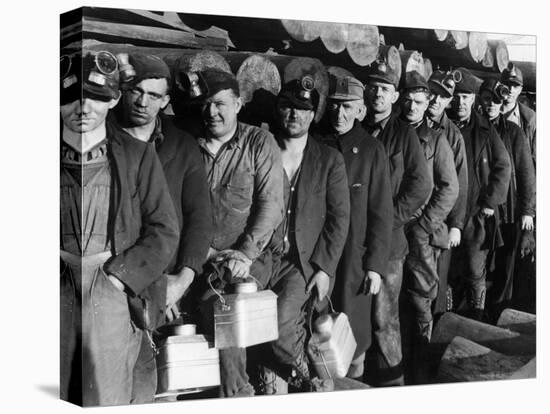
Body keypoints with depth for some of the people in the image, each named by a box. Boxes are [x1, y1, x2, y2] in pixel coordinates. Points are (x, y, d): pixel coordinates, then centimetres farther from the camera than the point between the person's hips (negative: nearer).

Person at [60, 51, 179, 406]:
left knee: (107, 403, -4)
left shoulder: (139, 156, 7)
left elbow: (164, 232, 3)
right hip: (54, 293, 1)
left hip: (114, 295, -1)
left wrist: (116, 277, -8)